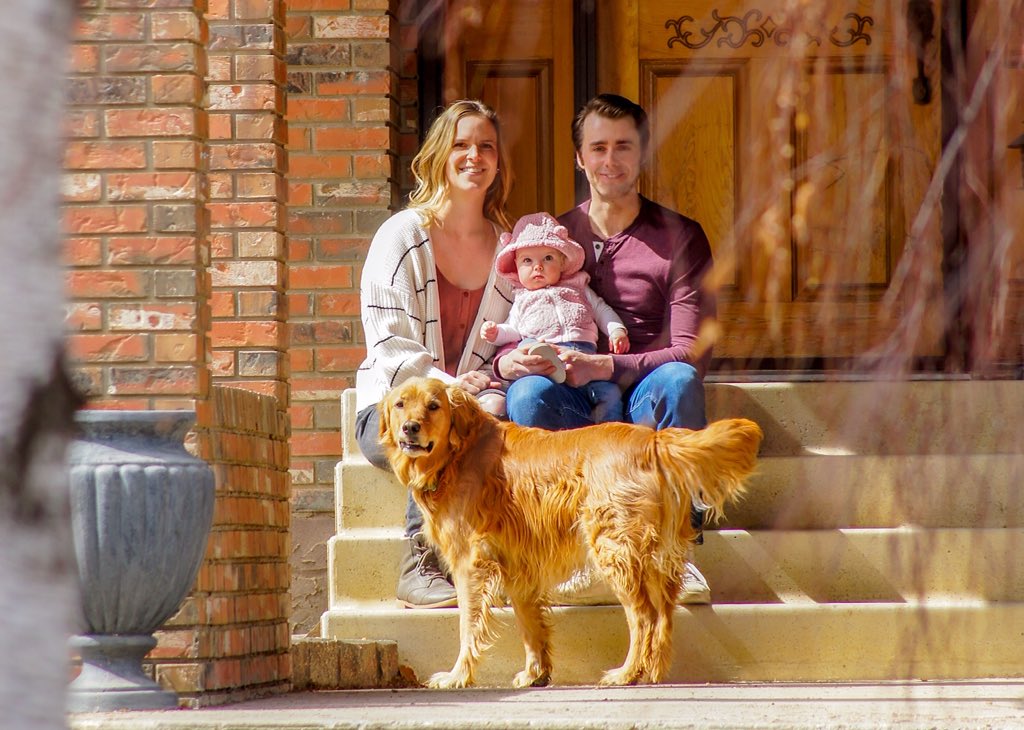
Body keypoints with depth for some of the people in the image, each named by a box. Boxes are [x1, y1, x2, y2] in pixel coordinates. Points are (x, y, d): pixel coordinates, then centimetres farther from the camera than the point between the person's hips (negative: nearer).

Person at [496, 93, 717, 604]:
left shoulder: (679, 238, 6)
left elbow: (692, 353, -5)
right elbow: (510, 333, 10)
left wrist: (606, 366, -21)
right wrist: (508, 361, -17)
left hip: (645, 405, -1)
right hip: (573, 409, 1)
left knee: (677, 380, -36)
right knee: (528, 391, -33)